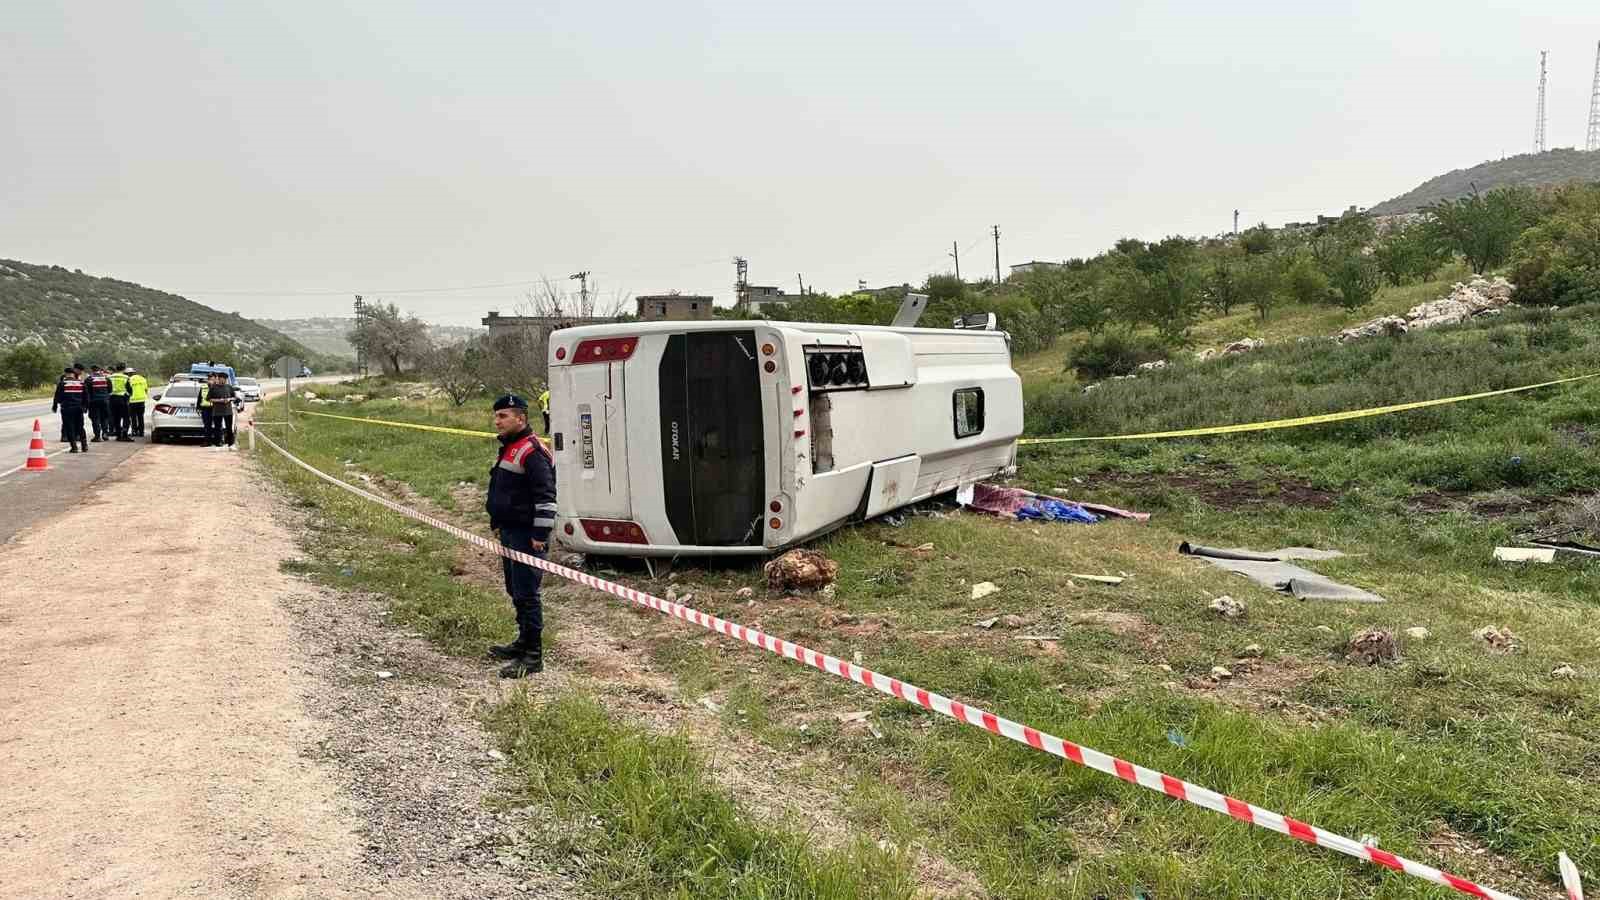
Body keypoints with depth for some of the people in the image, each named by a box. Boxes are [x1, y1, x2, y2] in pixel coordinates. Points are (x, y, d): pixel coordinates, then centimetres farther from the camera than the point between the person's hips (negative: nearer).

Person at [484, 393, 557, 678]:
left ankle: (533, 656, -2)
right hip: (509, 532, 11)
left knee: (526, 593, -8)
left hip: (527, 536, -11)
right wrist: (498, 523, 27)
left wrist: (540, 533, -23)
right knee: (515, 591, 19)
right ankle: (524, 642, 32)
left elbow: (546, 496, -21)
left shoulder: (532, 451, -17)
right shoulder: (509, 448, 17)